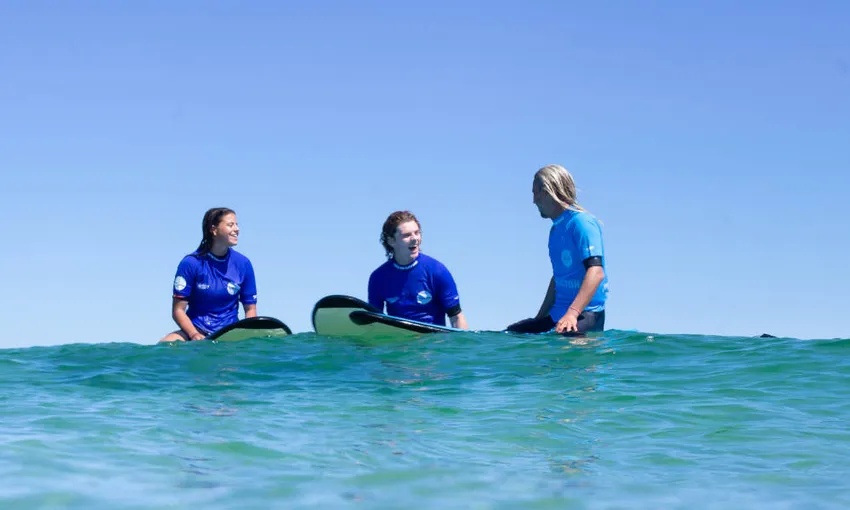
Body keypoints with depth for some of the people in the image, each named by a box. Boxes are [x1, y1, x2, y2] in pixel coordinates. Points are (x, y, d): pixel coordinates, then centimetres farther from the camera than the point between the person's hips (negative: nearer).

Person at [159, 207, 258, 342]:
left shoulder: (243, 264, 3)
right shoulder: (191, 263, -6)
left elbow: (250, 308, 9)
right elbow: (178, 310, -5)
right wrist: (194, 335, -22)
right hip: (195, 330, -2)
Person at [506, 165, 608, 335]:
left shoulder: (581, 222, -10)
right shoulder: (556, 229, 19)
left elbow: (596, 272, -23)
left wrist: (572, 313, -34)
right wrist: (539, 319, 27)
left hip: (585, 313, -10)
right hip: (557, 314, 10)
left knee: (567, 339, -40)